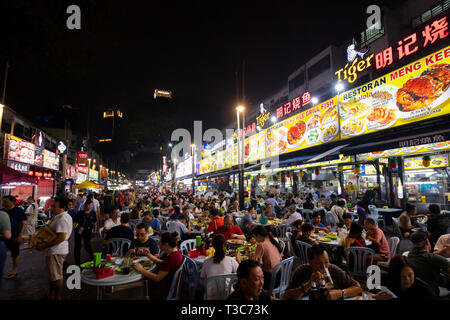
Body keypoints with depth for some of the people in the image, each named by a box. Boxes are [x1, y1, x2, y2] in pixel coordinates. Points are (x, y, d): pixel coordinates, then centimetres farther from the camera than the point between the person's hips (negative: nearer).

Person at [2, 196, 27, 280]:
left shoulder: (18, 211, -9)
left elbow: (23, 223, -9)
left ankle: (14, 270, 22)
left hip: (14, 236, -5)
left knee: (15, 253, 6)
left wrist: (20, 235, -14)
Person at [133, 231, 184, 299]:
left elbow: (157, 278, -26)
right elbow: (162, 263, 12)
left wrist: (141, 270, -19)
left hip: (165, 291, -8)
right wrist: (149, 255, 2)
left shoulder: (172, 258, -31)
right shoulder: (175, 251, -2)